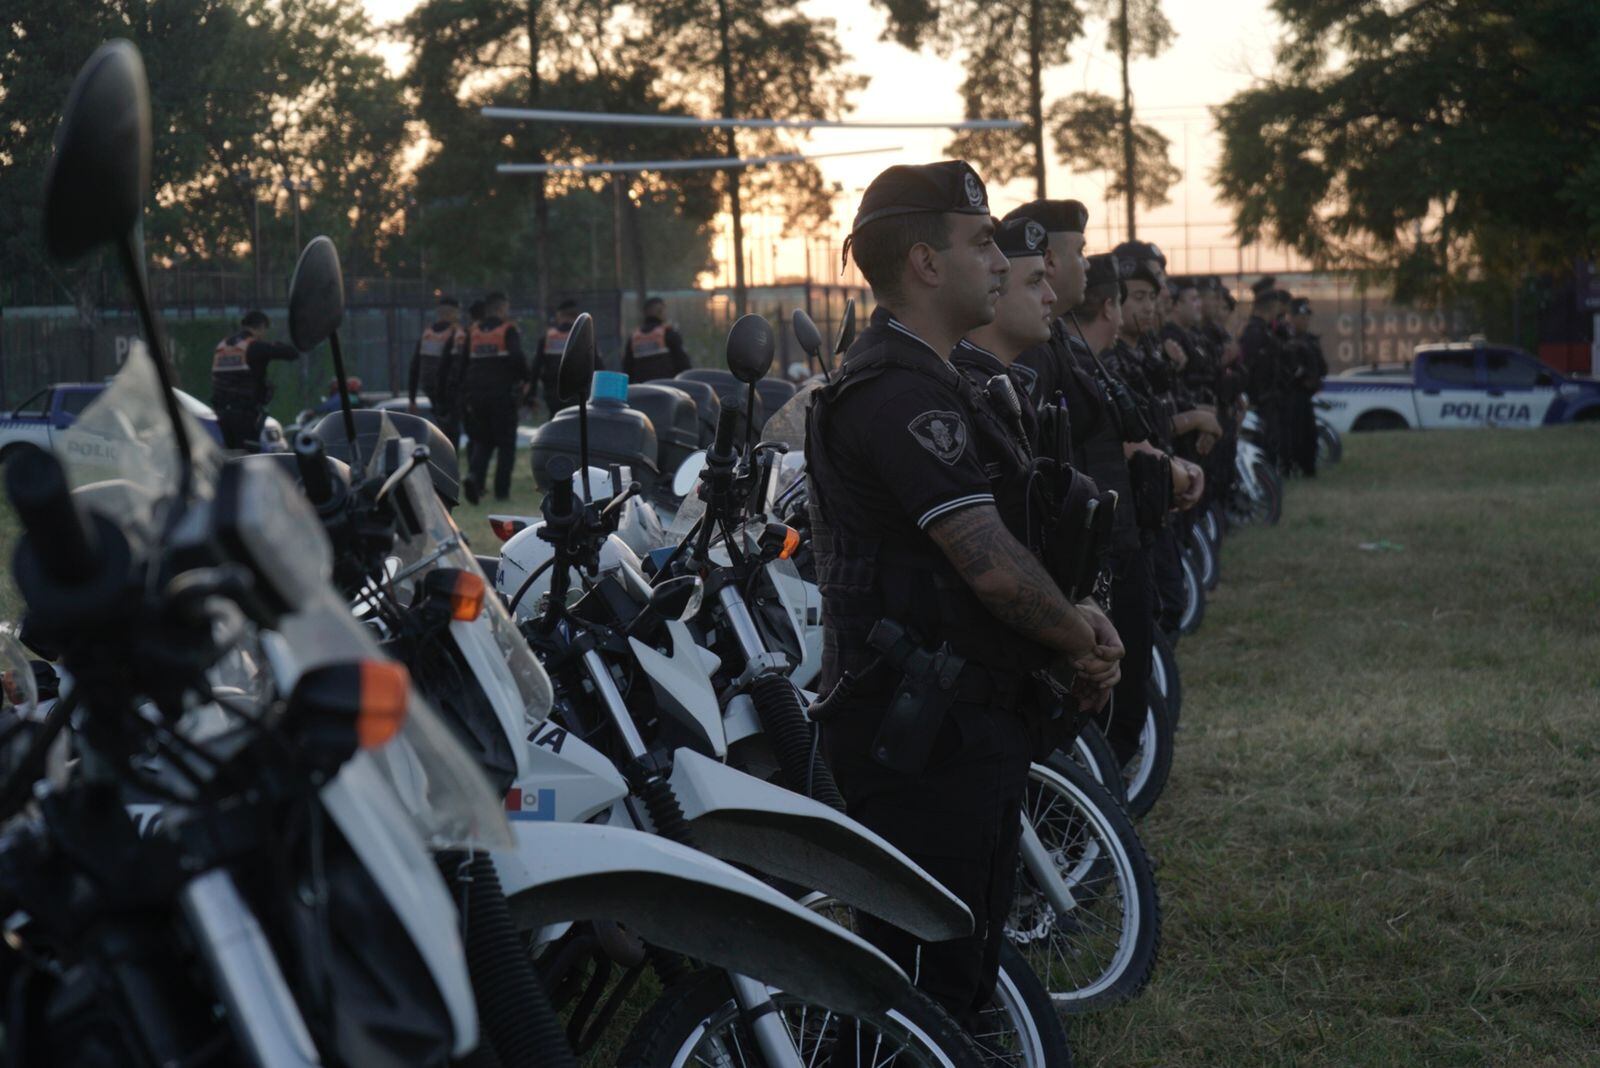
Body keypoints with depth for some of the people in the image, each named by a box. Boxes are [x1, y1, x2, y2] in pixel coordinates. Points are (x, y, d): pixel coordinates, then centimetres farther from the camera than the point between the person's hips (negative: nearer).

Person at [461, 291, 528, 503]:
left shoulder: (473, 333, 9)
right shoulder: (509, 331, -7)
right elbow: (518, 358, -21)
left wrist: (467, 391, 17)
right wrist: (525, 379, -4)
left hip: (476, 395, 4)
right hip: (503, 396, -4)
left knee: (482, 441, 14)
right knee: (506, 443, 7)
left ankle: (473, 476, -11)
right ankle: (501, 489, 4)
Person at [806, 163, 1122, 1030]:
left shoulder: (919, 379, 17)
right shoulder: (901, 393, -18)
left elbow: (984, 556, 19)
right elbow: (991, 563, -24)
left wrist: (1070, 633, 3)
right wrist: (1081, 638, -6)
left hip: (964, 720, 11)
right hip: (927, 731, -11)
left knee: (967, 963, 18)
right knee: (929, 976, -7)